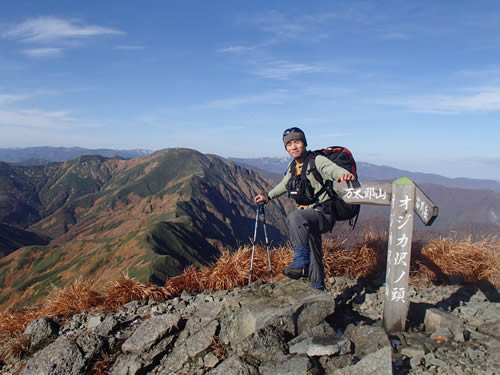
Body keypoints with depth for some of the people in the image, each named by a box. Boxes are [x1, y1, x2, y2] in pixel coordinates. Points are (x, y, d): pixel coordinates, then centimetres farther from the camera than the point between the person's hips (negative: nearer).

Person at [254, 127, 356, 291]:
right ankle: (318, 288, 30)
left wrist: (346, 175, -52)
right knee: (313, 256, 14)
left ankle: (301, 262, -29)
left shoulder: (318, 161, -12)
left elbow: (335, 170, -31)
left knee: (294, 217, -36)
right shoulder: (293, 167, 11)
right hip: (309, 218, 8)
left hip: (324, 215, -8)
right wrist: (267, 196, 31)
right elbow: (284, 185, 29)